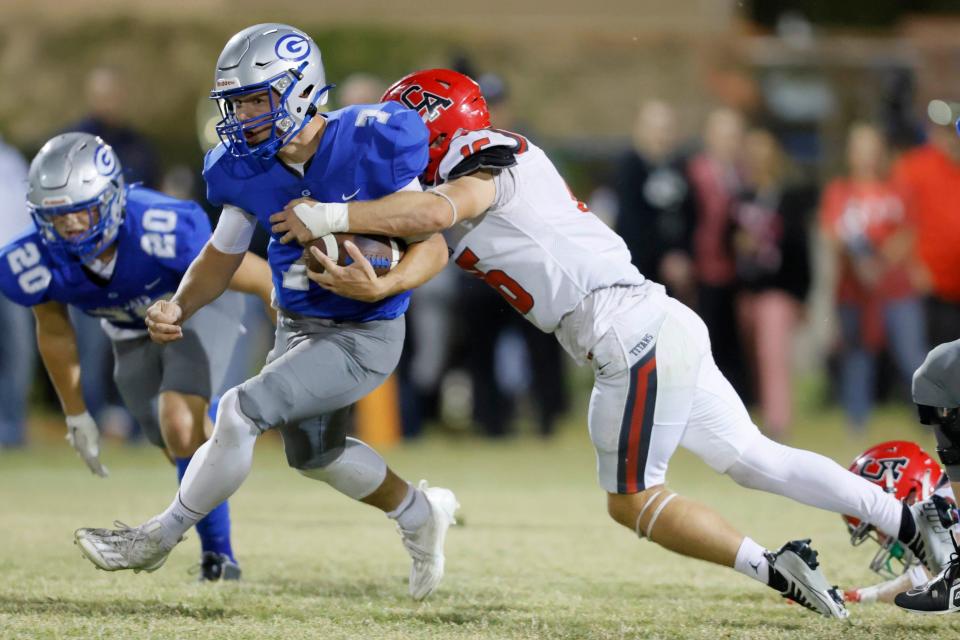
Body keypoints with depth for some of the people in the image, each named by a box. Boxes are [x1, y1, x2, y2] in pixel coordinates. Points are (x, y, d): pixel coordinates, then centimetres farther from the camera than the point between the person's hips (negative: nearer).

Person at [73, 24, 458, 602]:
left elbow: (433, 245, -19)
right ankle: (422, 514, 49)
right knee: (312, 453, 24)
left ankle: (159, 538, -1)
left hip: (364, 336, -7)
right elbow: (221, 259, 4)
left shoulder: (368, 147, -25)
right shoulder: (248, 170, -9)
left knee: (242, 411, -19)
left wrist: (383, 286, -39)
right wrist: (179, 308, -16)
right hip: (299, 328, 8)